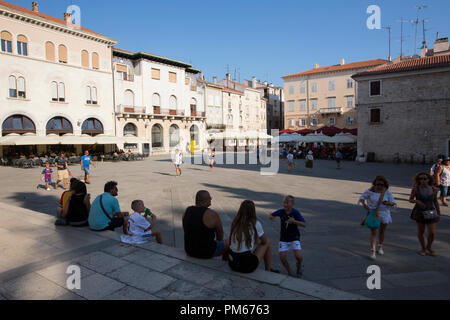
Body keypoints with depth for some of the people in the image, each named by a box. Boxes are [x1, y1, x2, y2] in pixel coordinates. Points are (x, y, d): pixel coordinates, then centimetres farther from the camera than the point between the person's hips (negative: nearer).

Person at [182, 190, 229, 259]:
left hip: (189, 250, 6)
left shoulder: (187, 211, -4)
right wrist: (219, 242, 16)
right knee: (228, 244, 21)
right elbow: (220, 233, -4)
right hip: (206, 252, -6)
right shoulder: (213, 214, -20)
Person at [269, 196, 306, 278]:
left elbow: (304, 225, -19)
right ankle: (289, 273, 20)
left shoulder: (295, 212, -15)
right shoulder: (281, 211, -9)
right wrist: (271, 217, -17)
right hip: (283, 239, 2)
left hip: (294, 238, -2)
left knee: (298, 256, -16)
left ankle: (299, 267, 20)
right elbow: (271, 216, 7)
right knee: (282, 257, -8)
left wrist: (294, 221, -34)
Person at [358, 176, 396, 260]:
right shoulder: (370, 191, -13)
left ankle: (380, 247, 43)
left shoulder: (387, 192, -8)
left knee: (382, 230, 19)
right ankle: (373, 252, -3)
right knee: (373, 232, -7)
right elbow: (362, 198, -2)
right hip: (373, 213, -2)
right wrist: (364, 204, -21)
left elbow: (393, 203, -4)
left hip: (384, 213, 2)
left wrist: (388, 203, -26)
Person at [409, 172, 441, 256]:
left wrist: (439, 213, 11)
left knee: (432, 233, -3)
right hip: (419, 212, -1)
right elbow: (410, 200, -2)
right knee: (421, 231, 11)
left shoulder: (433, 190, -4)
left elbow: (436, 201, 8)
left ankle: (429, 247, 26)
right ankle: (423, 248, 32)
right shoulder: (416, 189, -11)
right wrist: (417, 201, -22)